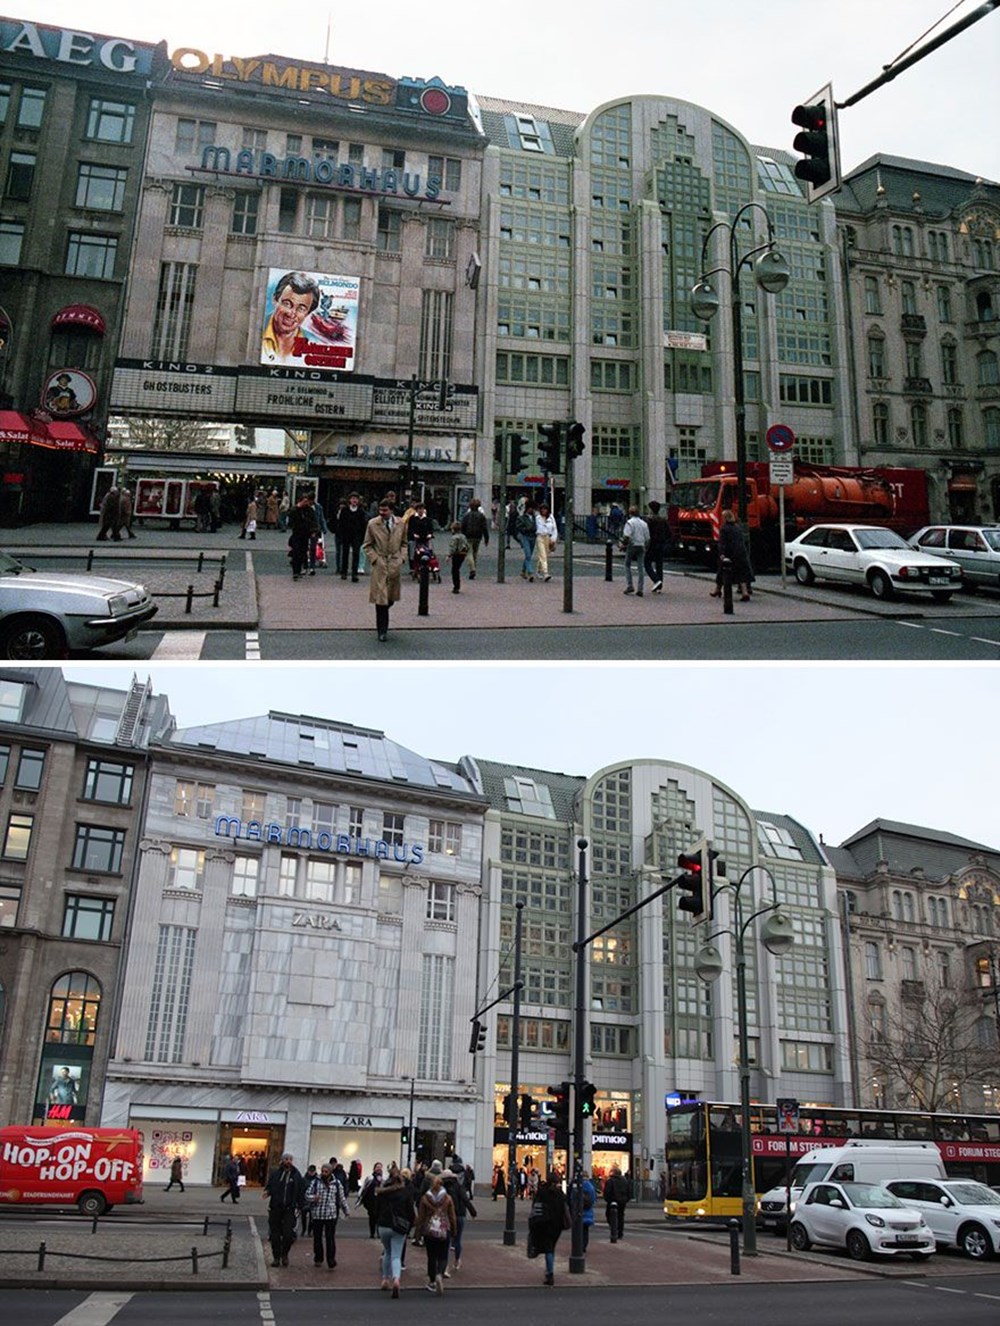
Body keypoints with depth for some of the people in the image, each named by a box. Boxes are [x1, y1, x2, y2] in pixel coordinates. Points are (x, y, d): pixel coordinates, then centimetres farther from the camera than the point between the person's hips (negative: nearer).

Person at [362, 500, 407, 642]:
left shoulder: (401, 524, 4)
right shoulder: (372, 524, -2)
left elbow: (404, 543, 15)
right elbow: (367, 545, 4)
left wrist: (402, 557, 2)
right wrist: (374, 559, -7)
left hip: (395, 565, 3)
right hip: (380, 565, -3)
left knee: (391, 598, 10)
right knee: (381, 598, -5)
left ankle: (383, 625, 34)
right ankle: (382, 631, 2)